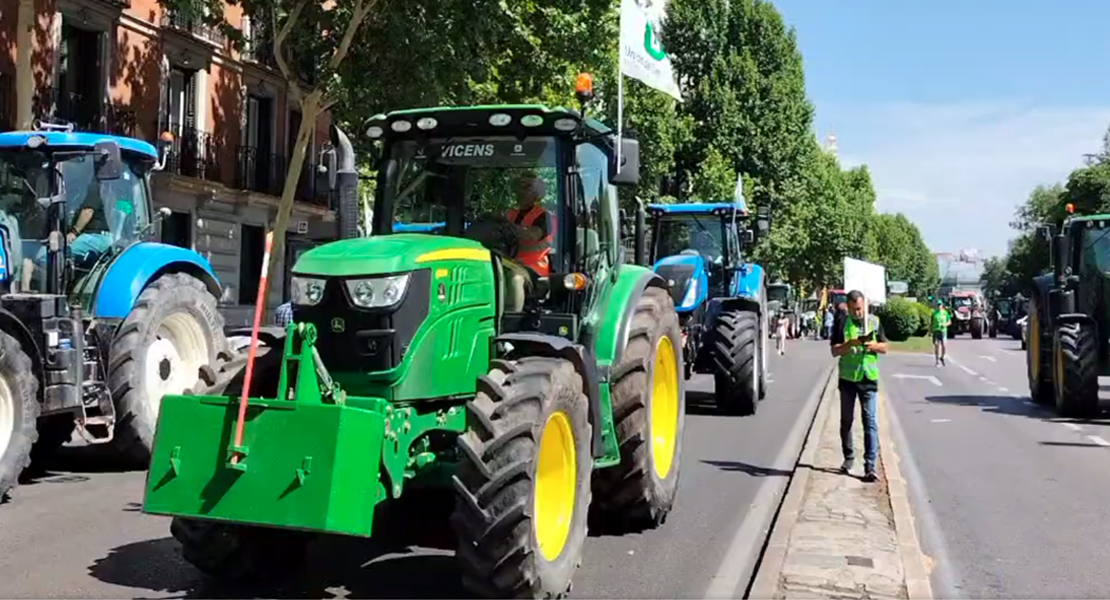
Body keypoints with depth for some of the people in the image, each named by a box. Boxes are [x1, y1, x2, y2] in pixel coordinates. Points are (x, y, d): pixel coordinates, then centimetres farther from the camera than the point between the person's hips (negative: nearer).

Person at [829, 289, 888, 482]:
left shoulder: (874, 321, 4)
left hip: (869, 378, 0)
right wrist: (851, 343, -21)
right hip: (847, 378, 1)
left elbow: (885, 347, 10)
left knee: (870, 422, -6)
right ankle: (848, 458, 28)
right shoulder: (842, 323, 0)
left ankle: (870, 466, -7)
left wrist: (874, 345, -12)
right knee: (846, 421, 11)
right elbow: (835, 351, -4)